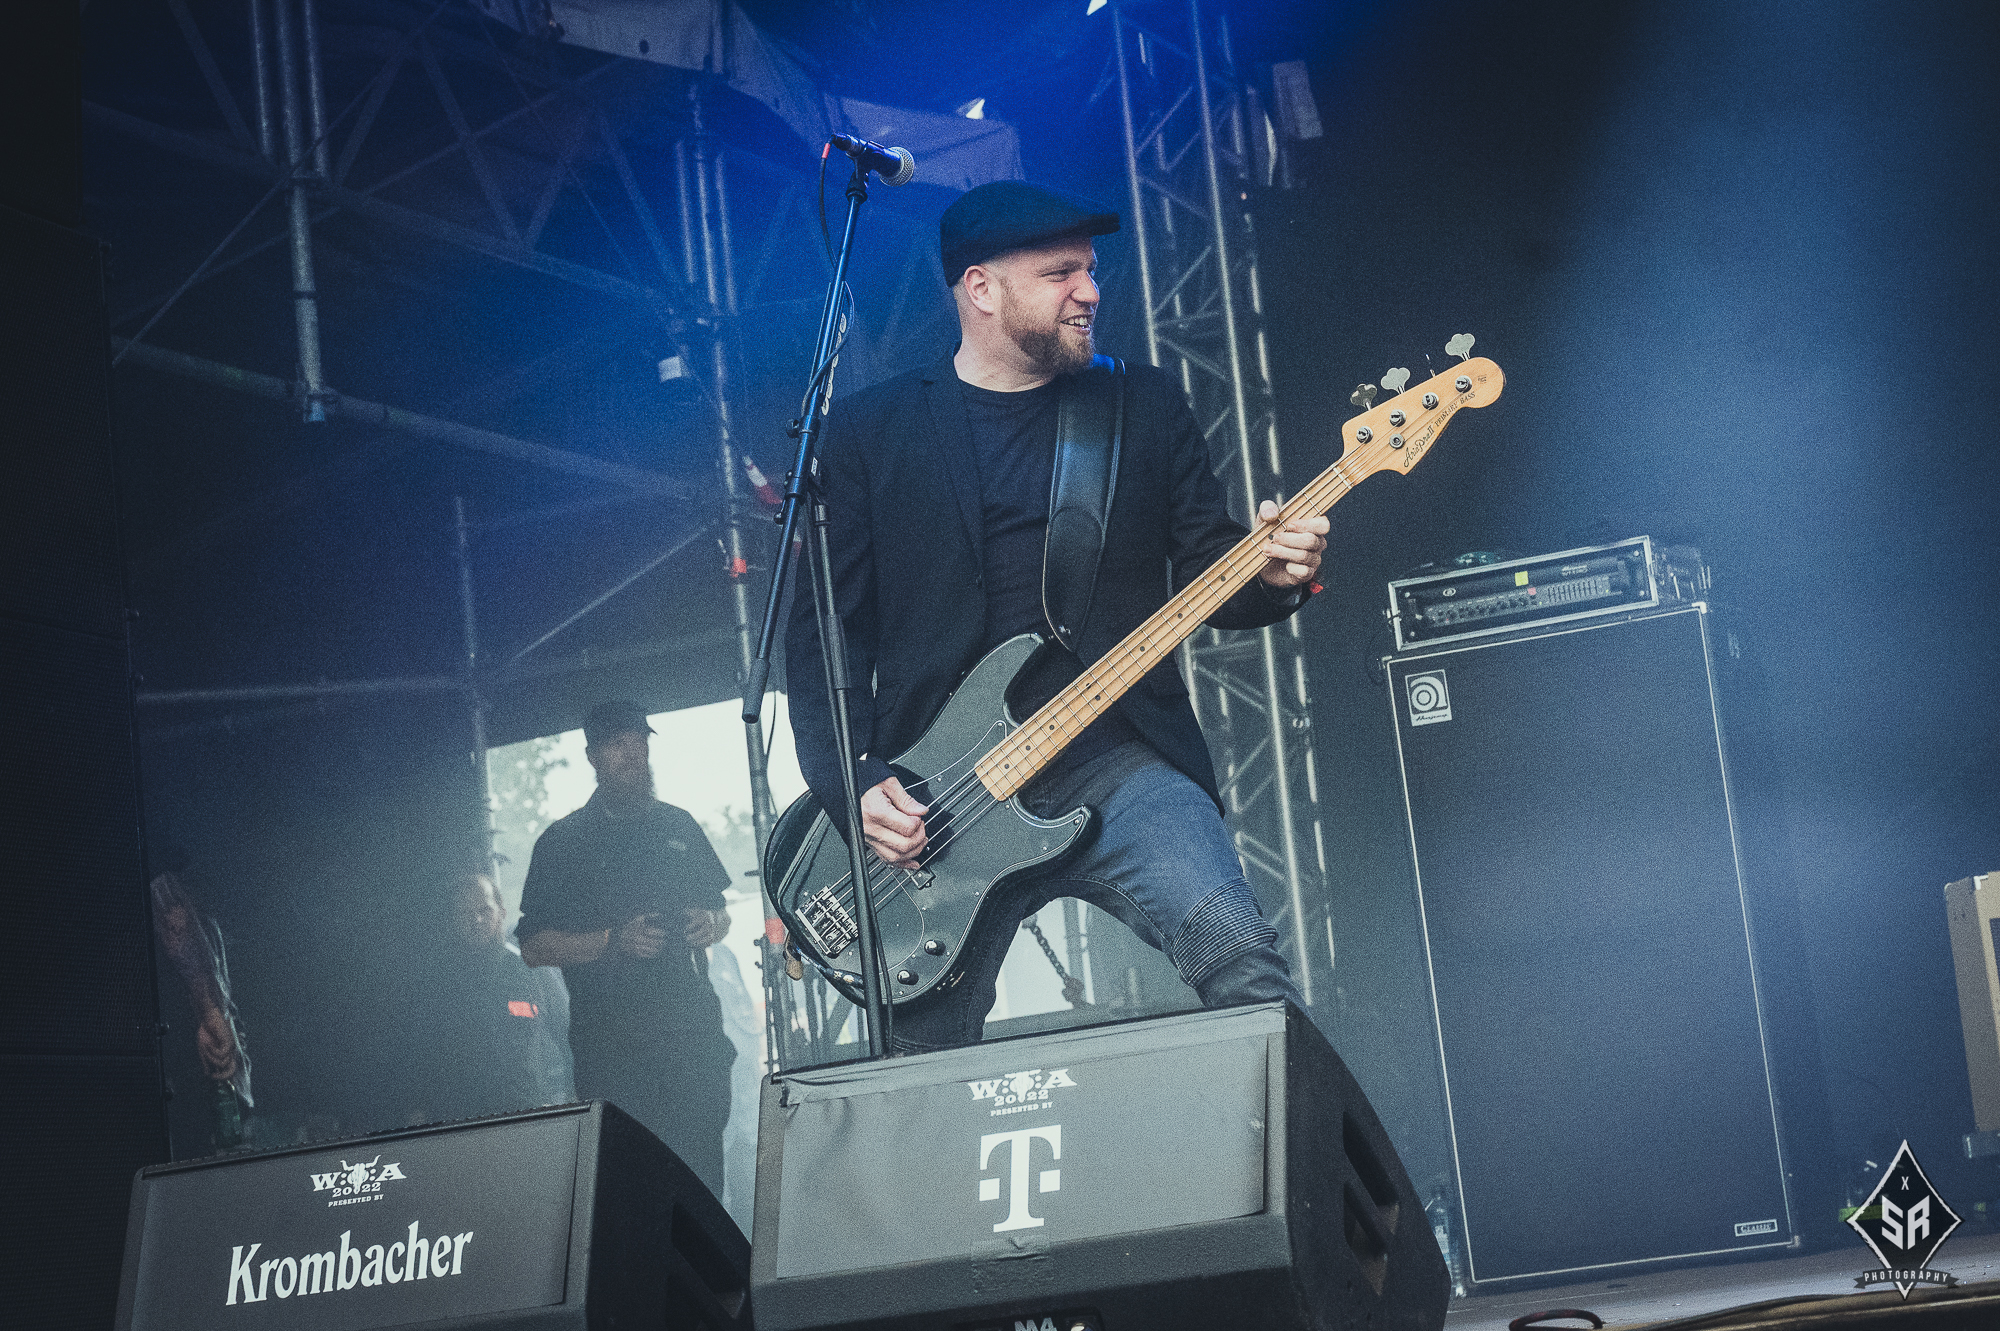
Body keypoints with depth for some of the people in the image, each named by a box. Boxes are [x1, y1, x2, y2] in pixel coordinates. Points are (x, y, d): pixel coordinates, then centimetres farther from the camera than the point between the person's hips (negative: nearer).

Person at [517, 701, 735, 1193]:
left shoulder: (679, 826, 16)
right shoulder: (562, 842, 6)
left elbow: (720, 908, 25)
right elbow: (535, 945, 1)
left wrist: (711, 924, 1)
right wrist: (611, 941, -13)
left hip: (694, 1037, 3)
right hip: (612, 1052, -3)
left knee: (702, 1180, -2)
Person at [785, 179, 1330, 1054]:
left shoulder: (1145, 406, 12)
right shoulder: (866, 431, 7)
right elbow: (822, 629, 5)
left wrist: (1271, 574, -12)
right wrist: (853, 784, -8)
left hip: (1118, 761, 0)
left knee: (1241, 961, -24)